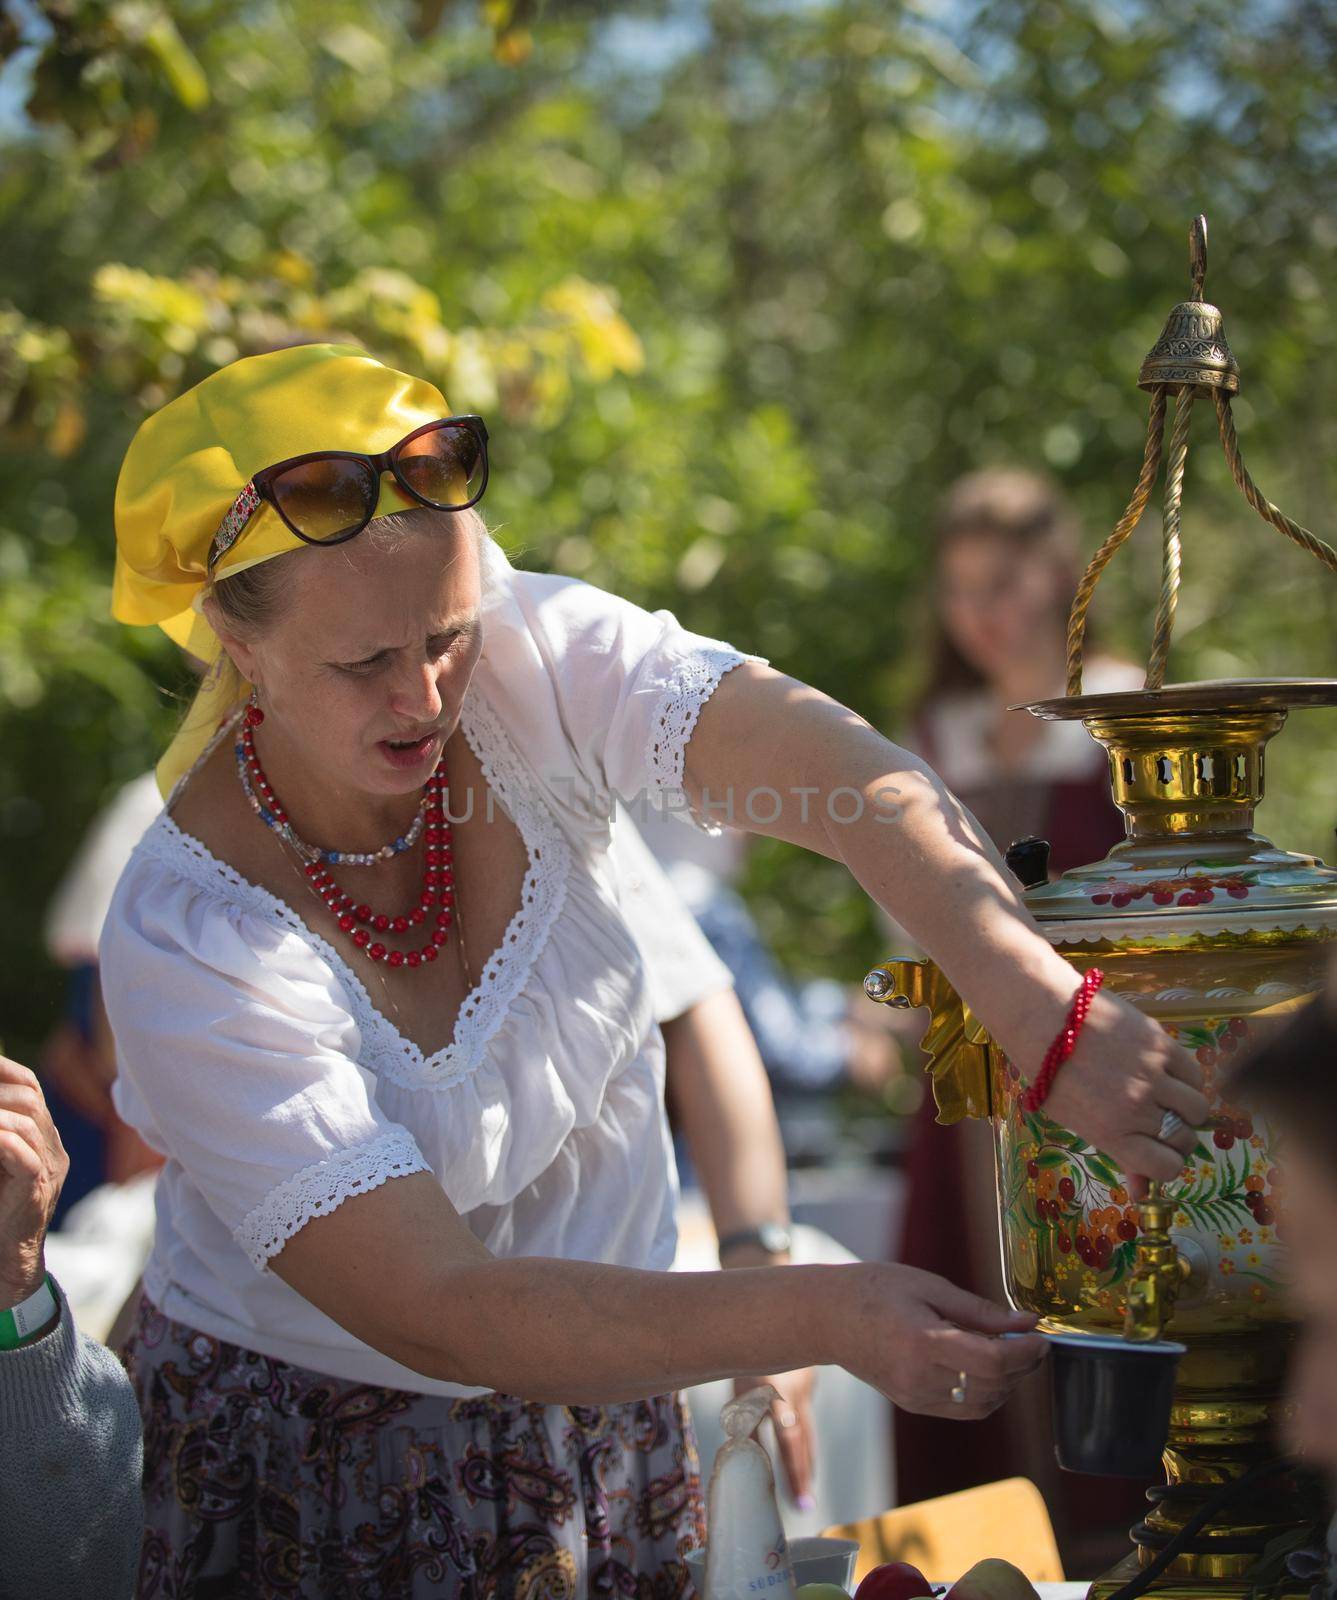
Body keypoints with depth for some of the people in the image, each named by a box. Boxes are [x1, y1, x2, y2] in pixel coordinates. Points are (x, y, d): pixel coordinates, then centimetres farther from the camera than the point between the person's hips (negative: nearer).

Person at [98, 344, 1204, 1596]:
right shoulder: (190, 947, -30)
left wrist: (1042, 1008, -53)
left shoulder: (529, 663, -21)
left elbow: (838, 770, -35)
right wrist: (821, 1320, -43)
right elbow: (436, 1311, -34)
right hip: (312, 1452, -4)